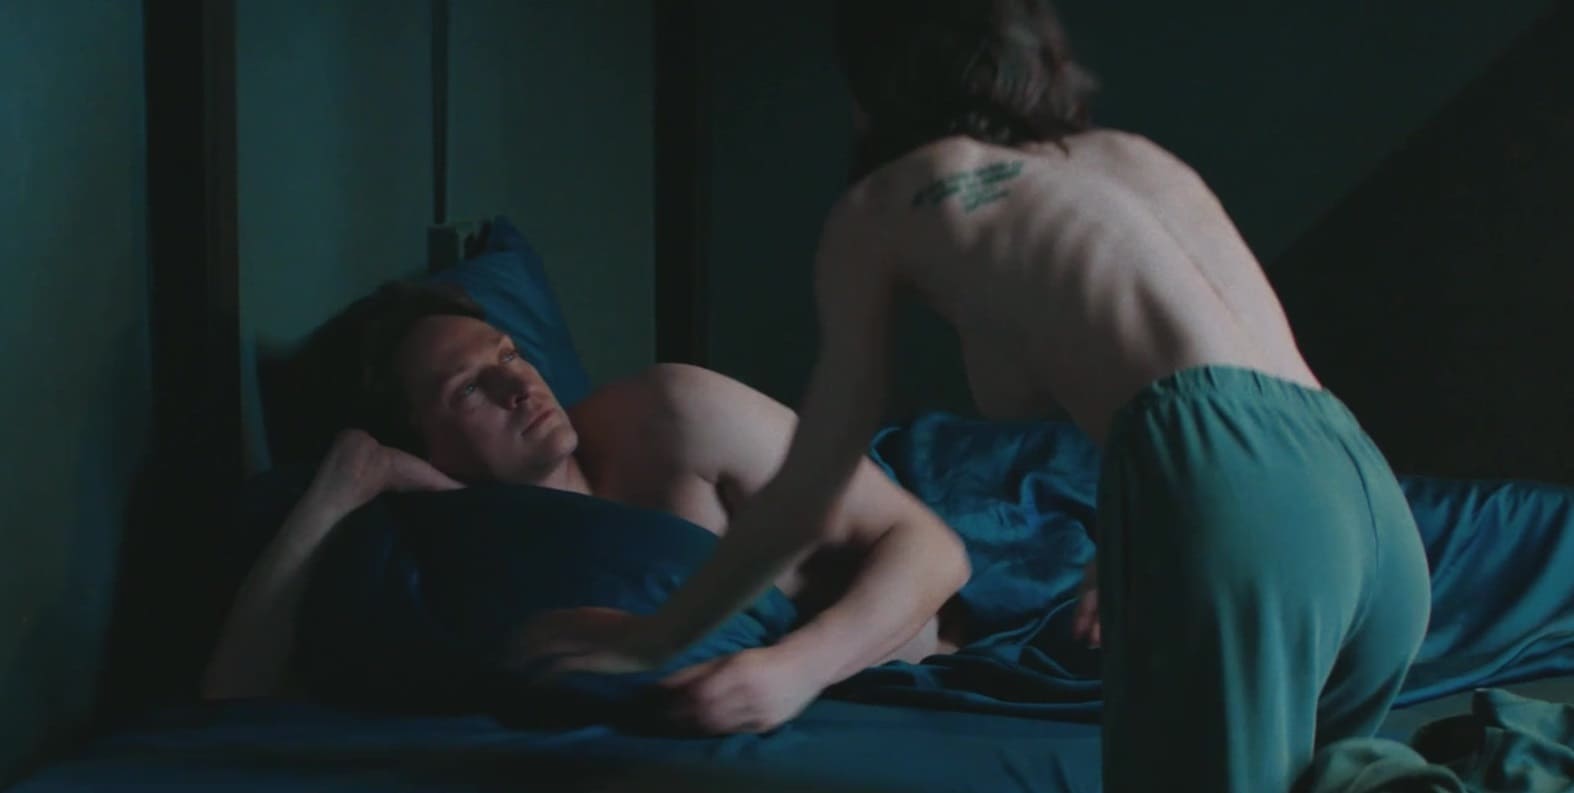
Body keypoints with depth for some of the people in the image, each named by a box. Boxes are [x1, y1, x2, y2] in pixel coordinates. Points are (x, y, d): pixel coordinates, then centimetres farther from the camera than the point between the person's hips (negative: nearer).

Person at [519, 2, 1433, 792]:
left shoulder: (883, 205, 18)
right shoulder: (1142, 155, 32)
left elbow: (806, 505, 21)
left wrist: (652, 639, 35)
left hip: (1225, 483, -6)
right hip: (1372, 499, 7)